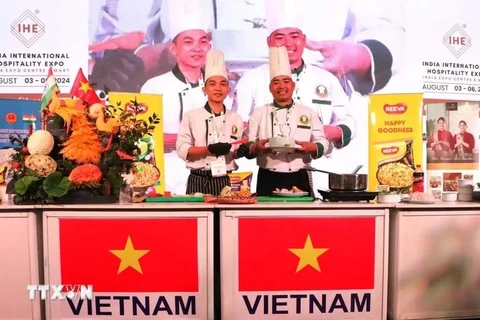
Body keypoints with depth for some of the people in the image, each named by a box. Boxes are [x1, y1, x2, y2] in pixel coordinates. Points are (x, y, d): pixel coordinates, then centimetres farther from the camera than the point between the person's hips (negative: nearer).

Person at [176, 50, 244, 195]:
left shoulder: (235, 118, 7)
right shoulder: (191, 116, 0)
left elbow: (239, 151, 13)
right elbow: (182, 149, -6)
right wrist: (209, 149, -20)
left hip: (228, 181, 2)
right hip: (199, 181, -2)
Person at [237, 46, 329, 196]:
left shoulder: (308, 113, 7)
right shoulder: (259, 114, 6)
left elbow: (322, 143, 6)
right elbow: (247, 148, 4)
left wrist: (310, 147, -15)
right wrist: (257, 147, -18)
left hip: (299, 180, 1)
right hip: (268, 181, 0)